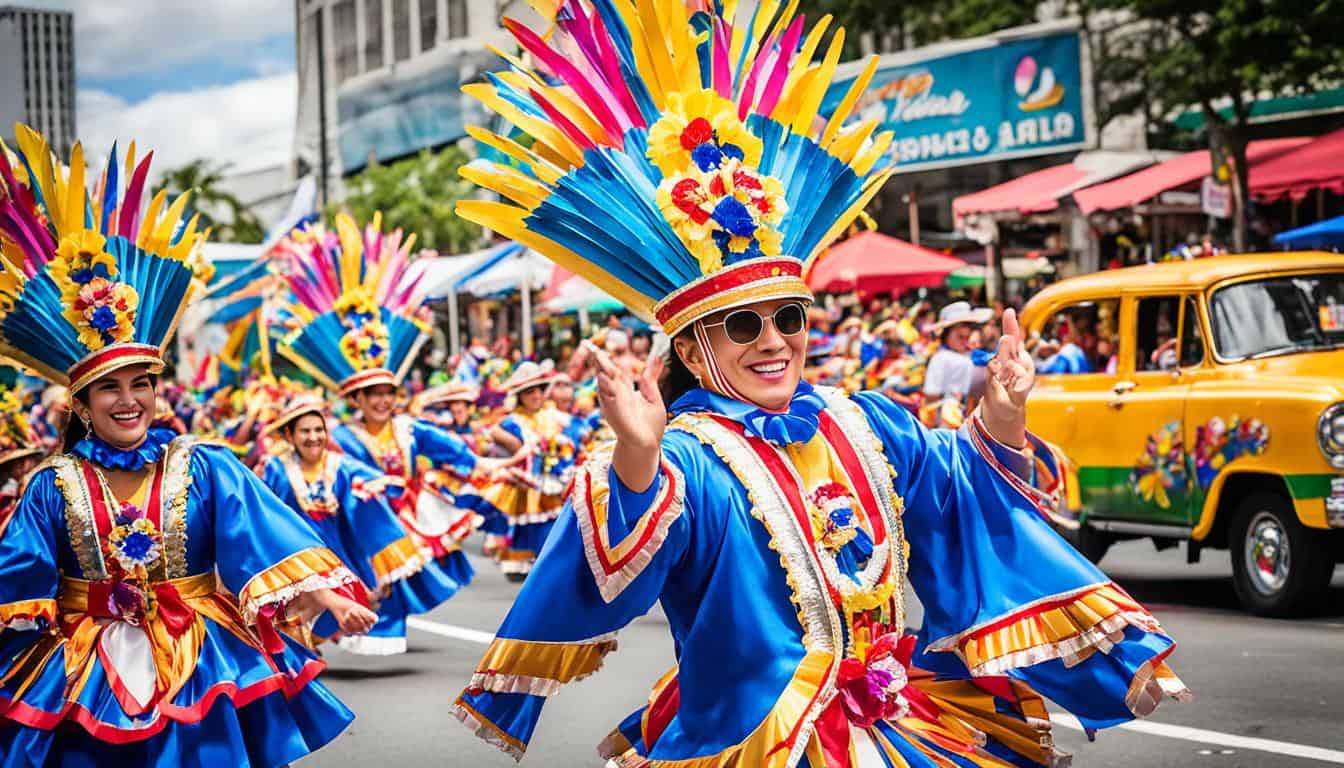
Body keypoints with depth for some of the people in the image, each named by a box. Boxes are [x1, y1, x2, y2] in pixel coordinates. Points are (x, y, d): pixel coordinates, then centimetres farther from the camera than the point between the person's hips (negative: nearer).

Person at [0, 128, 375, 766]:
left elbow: (269, 537, -13)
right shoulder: (53, 487, -3)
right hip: (87, 678, 0)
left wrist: (327, 596, -24)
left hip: (198, 671, 0)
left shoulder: (204, 469, -5)